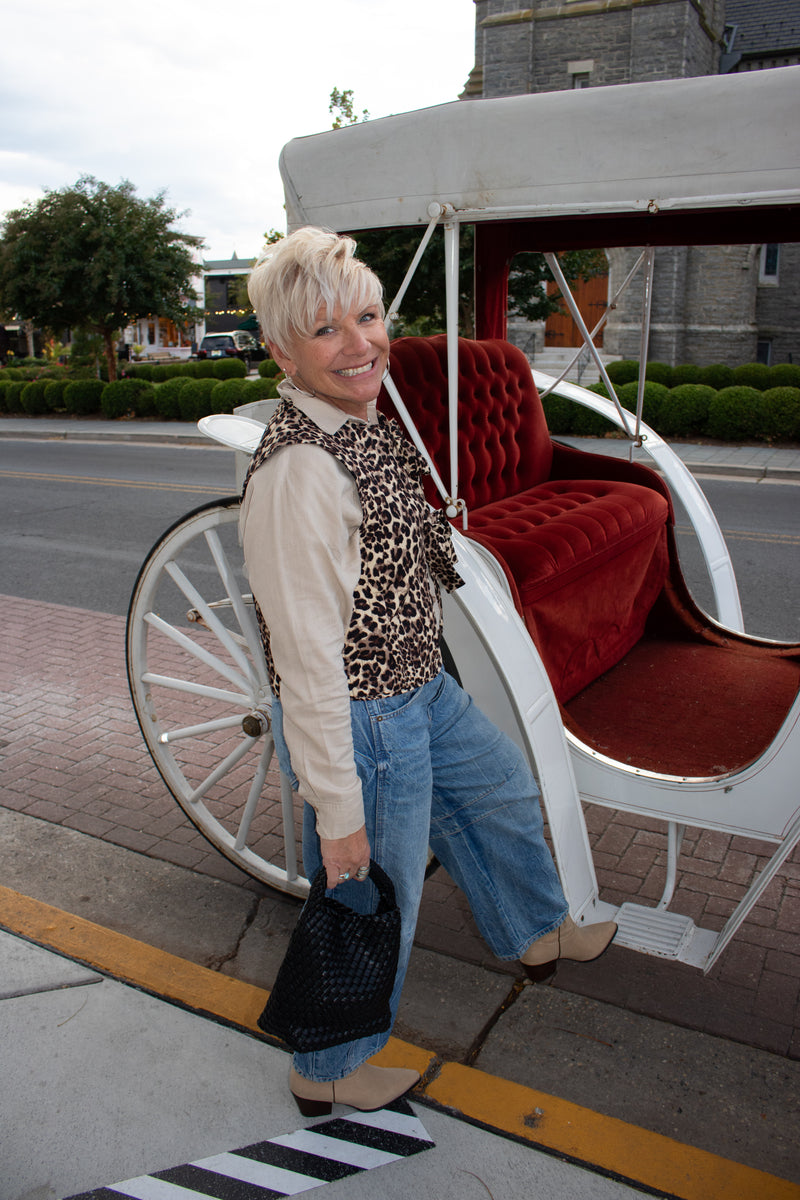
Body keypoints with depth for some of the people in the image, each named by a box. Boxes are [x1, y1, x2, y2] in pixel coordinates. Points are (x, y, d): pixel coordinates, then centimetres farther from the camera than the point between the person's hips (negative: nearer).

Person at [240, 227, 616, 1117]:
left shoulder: (369, 424, 2)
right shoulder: (298, 469, -28)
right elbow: (307, 660, -28)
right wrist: (337, 810, -22)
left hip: (422, 690, 10)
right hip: (363, 725, -9)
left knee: (502, 790, 29)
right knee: (372, 904, 12)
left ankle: (536, 936, 58)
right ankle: (329, 1075, 42)